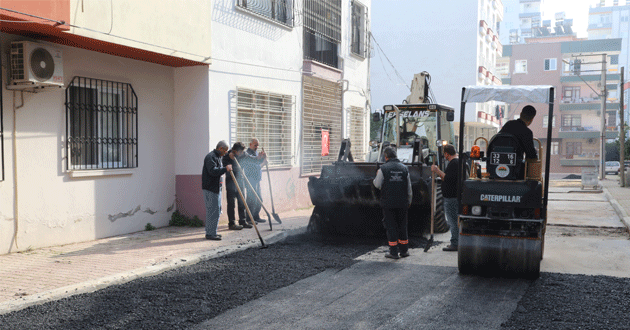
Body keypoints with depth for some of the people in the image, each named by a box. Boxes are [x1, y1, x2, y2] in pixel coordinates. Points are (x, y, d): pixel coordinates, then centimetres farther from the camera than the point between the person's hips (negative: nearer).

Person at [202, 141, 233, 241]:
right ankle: (210, 233, -5)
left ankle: (212, 232, 22)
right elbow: (213, 171, -28)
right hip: (210, 189, -11)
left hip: (216, 188, 11)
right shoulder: (210, 157, -15)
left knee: (217, 210, 14)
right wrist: (225, 169, -27)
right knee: (213, 210, -10)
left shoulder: (218, 157, 19)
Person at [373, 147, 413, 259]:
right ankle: (404, 250, 18)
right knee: (402, 225, 13)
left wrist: (377, 176, 19)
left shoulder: (383, 169, -7)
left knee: (390, 226, 3)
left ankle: (393, 252, 2)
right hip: (402, 203, 3)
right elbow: (409, 187, 9)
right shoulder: (404, 168, 5)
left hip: (388, 202, -3)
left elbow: (377, 185, -1)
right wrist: (409, 200, 20)